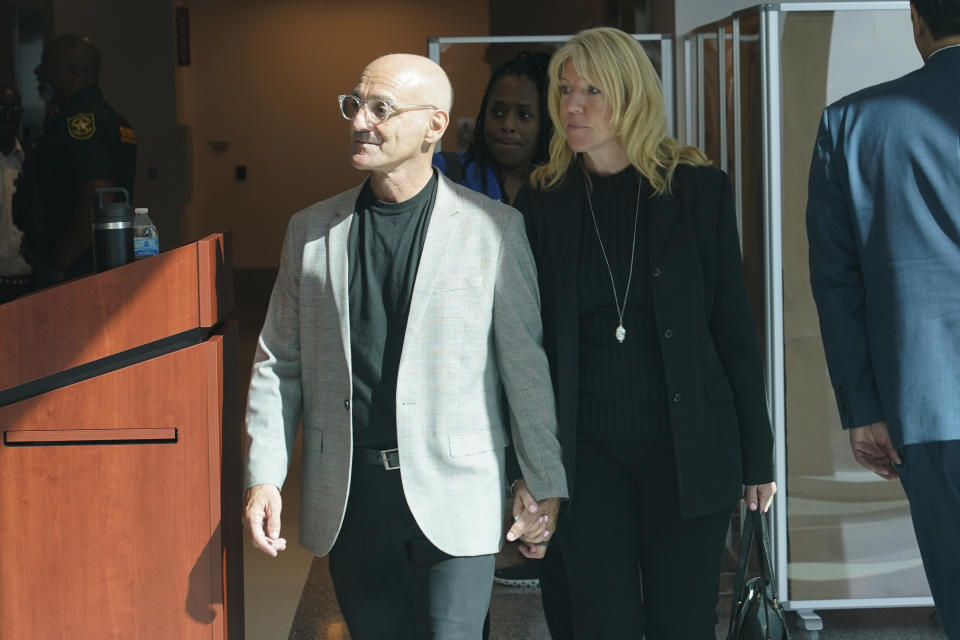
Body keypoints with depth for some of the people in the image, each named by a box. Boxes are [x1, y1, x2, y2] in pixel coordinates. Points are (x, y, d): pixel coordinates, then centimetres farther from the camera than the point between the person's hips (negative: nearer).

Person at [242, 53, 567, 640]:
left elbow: (526, 364, 1)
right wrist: (264, 478, 2)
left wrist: (547, 486, 3)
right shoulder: (312, 230, 9)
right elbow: (278, 363, 11)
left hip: (453, 494, -3)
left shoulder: (493, 227, -1)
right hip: (348, 497, 3)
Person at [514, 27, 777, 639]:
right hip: (588, 448, 1)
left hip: (688, 445, -1)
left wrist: (757, 454, 1)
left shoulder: (699, 190, 1)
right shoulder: (543, 204, 4)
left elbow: (734, 326, 2)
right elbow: (528, 341, 6)